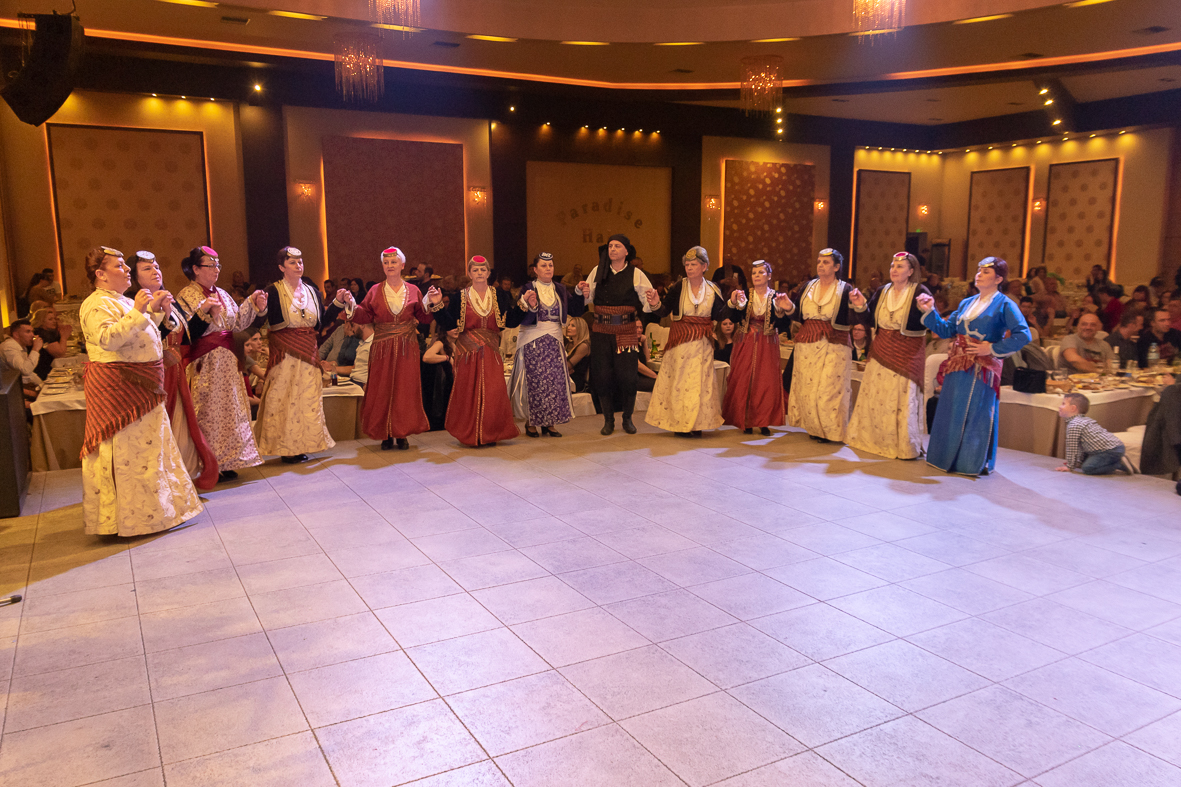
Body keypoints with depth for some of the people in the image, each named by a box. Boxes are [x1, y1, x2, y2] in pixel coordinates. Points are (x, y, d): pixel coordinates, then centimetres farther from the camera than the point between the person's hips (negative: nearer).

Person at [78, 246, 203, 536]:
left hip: (139, 387, 10)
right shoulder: (97, 304, -14)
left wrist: (155, 309, 16)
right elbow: (108, 338, -30)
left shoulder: (122, 301, 16)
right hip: (117, 386, -10)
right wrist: (137, 311, -31)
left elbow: (139, 335, 28)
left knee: (146, 445, 16)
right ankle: (123, 519, 5)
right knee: (124, 450, -4)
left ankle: (149, 509, 28)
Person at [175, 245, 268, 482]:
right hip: (204, 362, -6)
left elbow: (237, 323, 9)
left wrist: (252, 304, 0)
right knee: (208, 411, -4)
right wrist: (208, 314, -25)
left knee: (228, 408, 8)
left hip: (227, 359, 7)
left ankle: (226, 461, 16)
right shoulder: (186, 296, -4)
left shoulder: (221, 294, 13)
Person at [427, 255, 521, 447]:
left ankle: (490, 434, 11)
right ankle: (470, 435, 15)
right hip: (468, 352, -1)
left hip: (491, 352, 1)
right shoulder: (460, 297, 2)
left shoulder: (500, 296, 7)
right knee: (468, 393, 1)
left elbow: (512, 322, 2)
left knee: (493, 392, -4)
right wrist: (437, 305, -13)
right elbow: (448, 324, -2)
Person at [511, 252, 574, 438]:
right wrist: (530, 306, -26)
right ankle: (530, 422, 7)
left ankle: (549, 423, 7)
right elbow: (522, 320, -8)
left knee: (555, 380, -2)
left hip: (554, 340, 4)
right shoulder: (528, 289, -1)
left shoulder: (560, 289, 11)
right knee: (534, 381, -4)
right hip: (532, 342, -3)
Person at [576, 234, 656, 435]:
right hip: (601, 331, 2)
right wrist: (582, 291, -11)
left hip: (626, 331, -1)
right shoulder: (598, 271, 6)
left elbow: (648, 301, -2)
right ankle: (608, 420, 17)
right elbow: (587, 298, 10)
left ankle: (627, 418, 15)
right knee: (602, 375, 2)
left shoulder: (635, 274, 1)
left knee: (627, 375, -4)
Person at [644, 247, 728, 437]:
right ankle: (680, 424, 11)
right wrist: (655, 304, -25)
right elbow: (663, 312, -6)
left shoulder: (713, 290, 3)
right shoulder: (678, 288, -5)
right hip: (680, 340, -2)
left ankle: (696, 424, 15)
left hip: (703, 343, 2)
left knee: (701, 381, 4)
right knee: (680, 380, 2)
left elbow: (718, 316, 6)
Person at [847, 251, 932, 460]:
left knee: (903, 401, -3)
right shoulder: (882, 292, 9)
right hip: (881, 353, 5)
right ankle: (875, 440, 24)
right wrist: (862, 306, -8)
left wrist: (926, 309, -35)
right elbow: (871, 321, 8)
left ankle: (904, 446, 9)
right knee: (875, 397, 10)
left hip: (906, 356, -5)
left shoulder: (920, 292, -7)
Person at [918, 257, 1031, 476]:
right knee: (951, 413, 8)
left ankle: (974, 462, 7)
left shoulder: (1004, 305, -3)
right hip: (958, 367, 6)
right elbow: (946, 330, 14)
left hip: (981, 369, -6)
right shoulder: (966, 303, 17)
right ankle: (948, 458, 19)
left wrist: (993, 348, -14)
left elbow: (1023, 335, -13)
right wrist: (929, 311, 4)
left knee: (975, 414, -3)